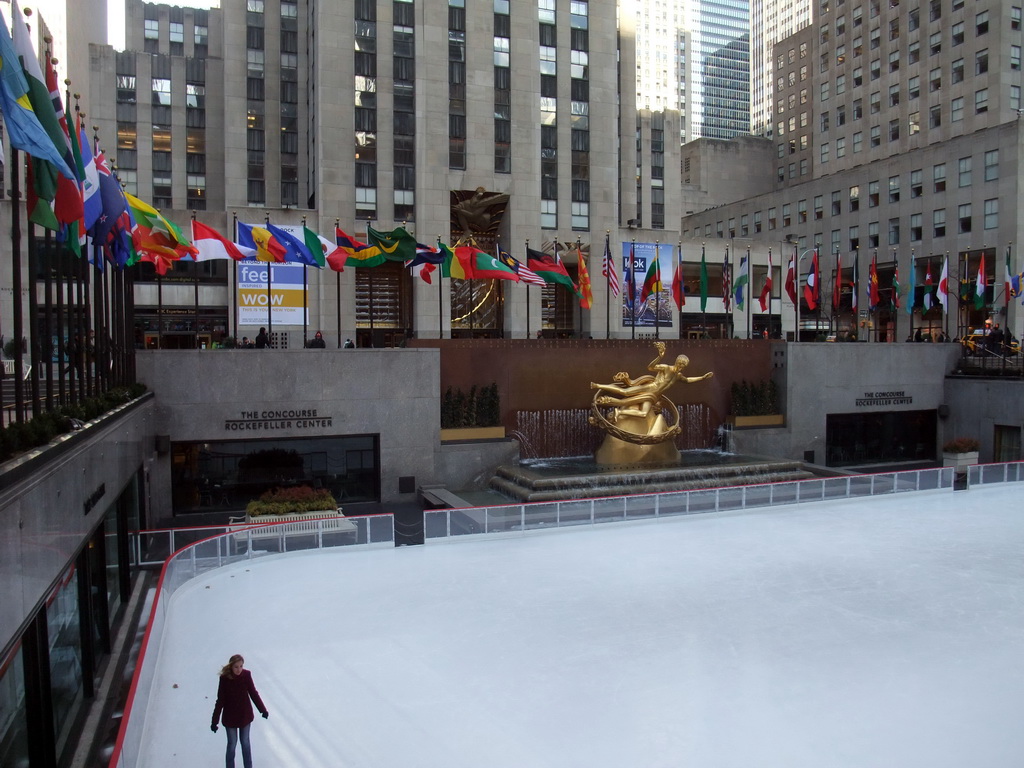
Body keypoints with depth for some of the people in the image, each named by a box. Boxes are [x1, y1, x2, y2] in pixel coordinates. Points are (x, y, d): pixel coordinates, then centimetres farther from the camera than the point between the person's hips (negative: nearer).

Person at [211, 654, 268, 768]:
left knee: (245, 742, 17)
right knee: (232, 743, 10)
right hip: (230, 716, -2)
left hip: (245, 715, 2)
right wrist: (215, 721, -12)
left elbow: (253, 693, -5)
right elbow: (220, 700, -14)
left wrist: (263, 710, -5)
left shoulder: (246, 675, -16)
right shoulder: (225, 678, -21)